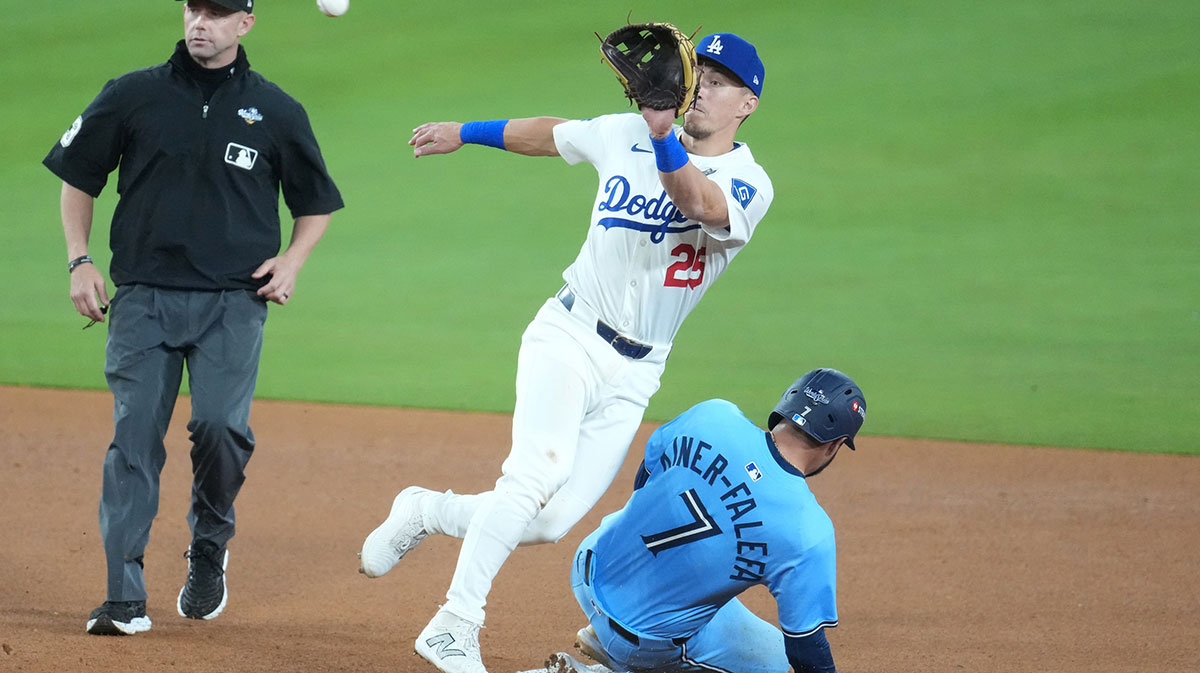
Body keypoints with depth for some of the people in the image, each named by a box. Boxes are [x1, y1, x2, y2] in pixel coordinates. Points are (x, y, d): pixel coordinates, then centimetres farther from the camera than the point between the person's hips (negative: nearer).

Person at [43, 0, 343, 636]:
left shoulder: (276, 111, 7)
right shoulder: (132, 96, 5)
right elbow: (77, 177, 15)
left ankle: (208, 548, 12)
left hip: (233, 303, -1)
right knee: (134, 438, -7)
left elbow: (316, 202, 18)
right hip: (143, 297, 1)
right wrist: (79, 261, 4)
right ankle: (124, 596, -5)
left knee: (220, 427, -16)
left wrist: (292, 261, 1)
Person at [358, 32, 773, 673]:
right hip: (568, 337, -1)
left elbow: (700, 204, -30)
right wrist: (465, 131, 34)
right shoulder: (626, 134, 3)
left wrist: (662, 135, -46)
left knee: (548, 523, -7)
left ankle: (424, 511, 19)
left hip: (633, 373, 1)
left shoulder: (748, 185, -6)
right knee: (538, 471, -26)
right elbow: (551, 133, 23)